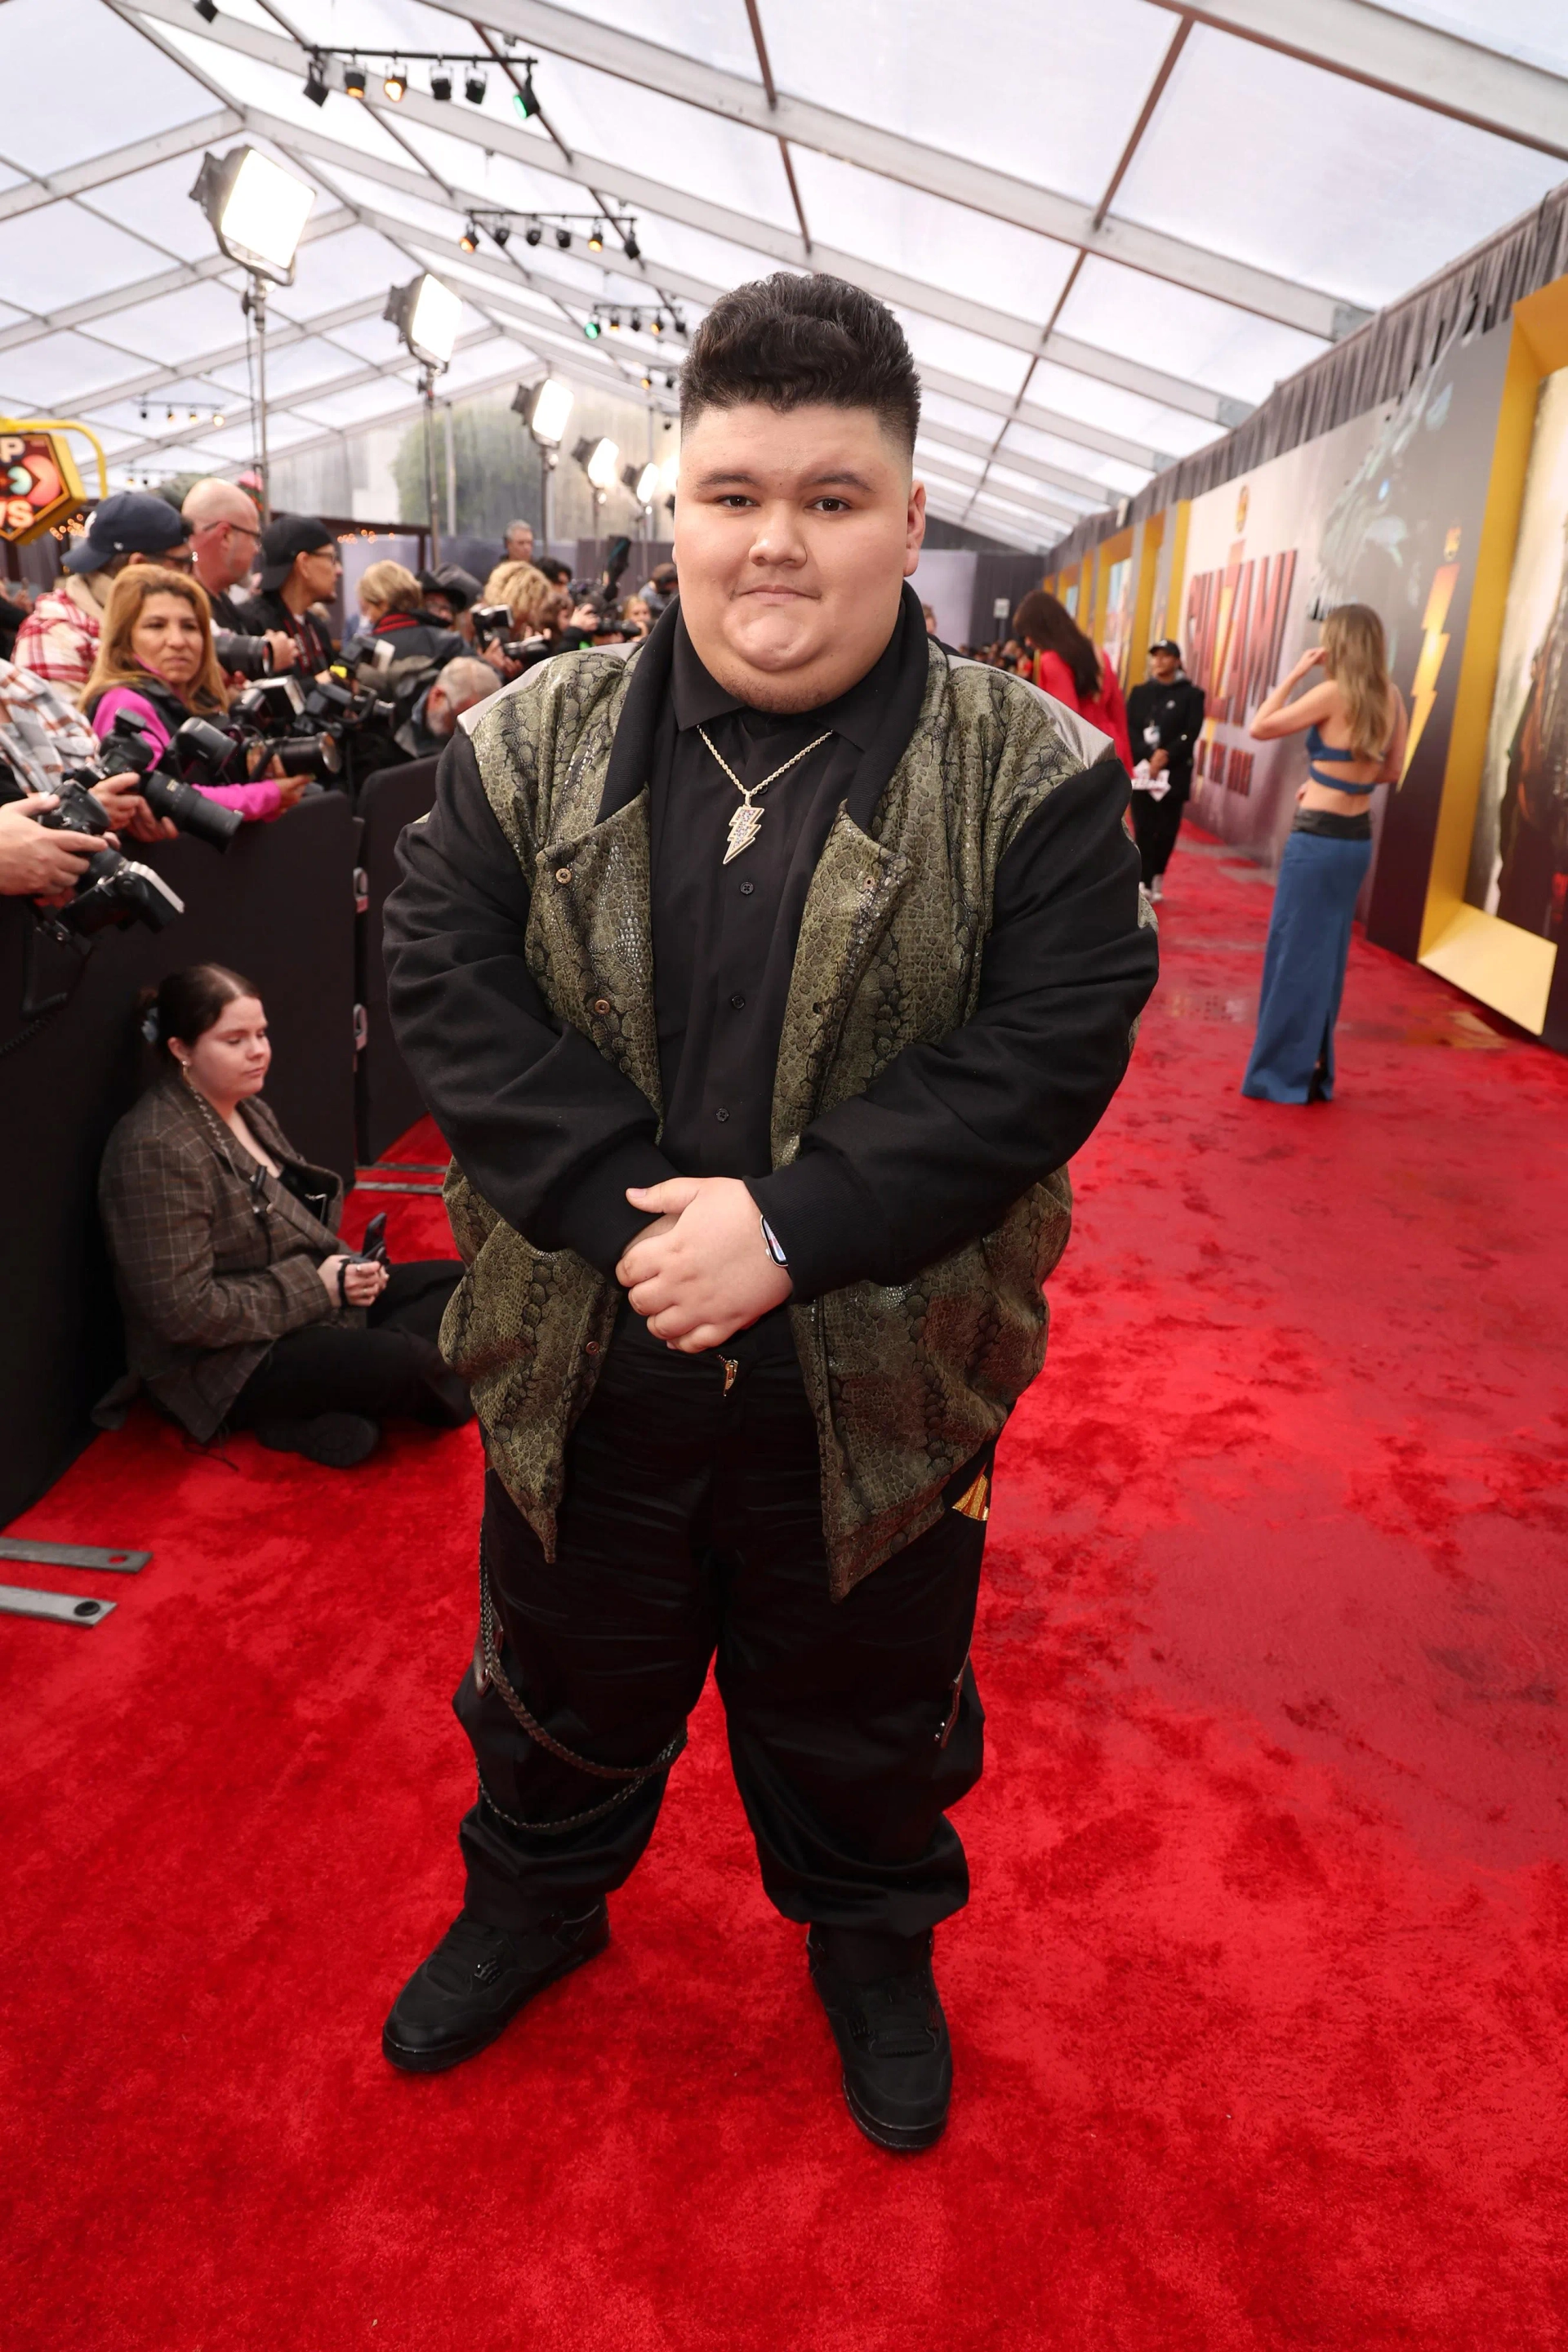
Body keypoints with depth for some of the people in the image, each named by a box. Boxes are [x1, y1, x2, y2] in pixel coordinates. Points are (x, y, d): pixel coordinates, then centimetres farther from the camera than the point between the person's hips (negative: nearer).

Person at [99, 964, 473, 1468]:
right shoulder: (156, 1150, -22)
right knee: (407, 1361, -28)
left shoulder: (247, 1109, 7)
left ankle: (339, 1406, -11)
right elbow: (184, 1310, -25)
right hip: (229, 1361, -10)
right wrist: (317, 1287, -21)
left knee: (454, 1283, 4)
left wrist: (343, 1266, -4)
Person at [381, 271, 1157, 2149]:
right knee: (566, 1687, 25)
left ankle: (874, 1943, 52)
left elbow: (1052, 1047, -16)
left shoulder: (1031, 777, -9)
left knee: (865, 1721, 23)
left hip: (878, 1384, -1)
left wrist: (790, 1228, -24)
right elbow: (444, 981, -9)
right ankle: (537, 1894, 56)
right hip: (580, 1369, 2)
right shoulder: (532, 743, -3)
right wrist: (625, 1208, -22)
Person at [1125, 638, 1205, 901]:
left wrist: (1166, 755, -17)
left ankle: (1157, 876, 19)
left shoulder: (1192, 694, 5)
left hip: (1175, 772, -1)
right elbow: (1129, 728, 1)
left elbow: (1191, 734, -4)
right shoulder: (1140, 692, 12)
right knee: (1143, 828, -5)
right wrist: (1149, 756, -14)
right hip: (1141, 768, 1)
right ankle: (1145, 882, -2)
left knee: (1167, 829, 1)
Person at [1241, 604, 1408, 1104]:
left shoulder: (1334, 693, -15)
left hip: (1318, 839, -7)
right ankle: (1312, 1071, 23)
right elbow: (1391, 770, 15)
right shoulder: (1390, 697, 5)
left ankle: (1284, 1074, 8)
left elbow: (1259, 729, -9)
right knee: (1326, 957, 15)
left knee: (1295, 954, 2)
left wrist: (1295, 674, -5)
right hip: (1356, 839, 7)